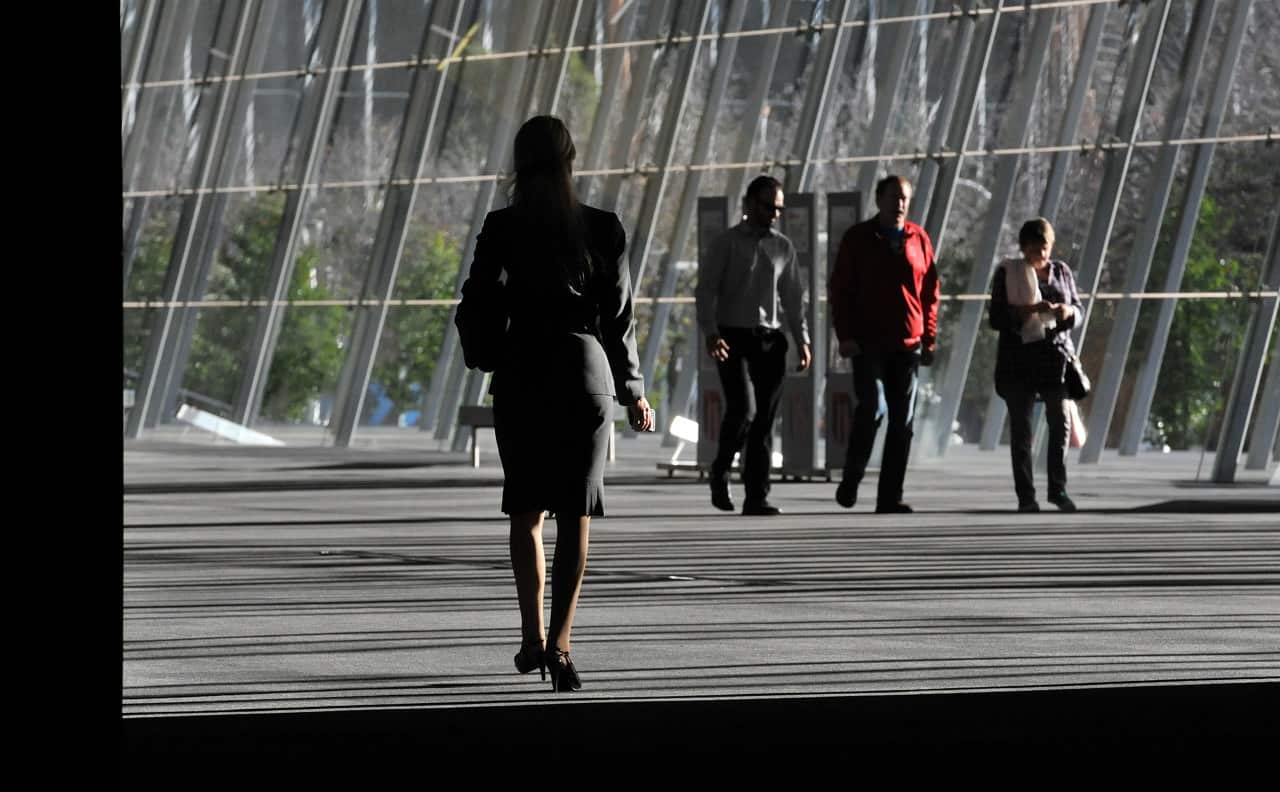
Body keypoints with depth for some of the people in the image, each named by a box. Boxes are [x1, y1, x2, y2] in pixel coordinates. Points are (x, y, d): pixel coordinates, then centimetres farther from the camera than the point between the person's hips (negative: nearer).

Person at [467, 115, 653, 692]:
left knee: (526, 512, 16)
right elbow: (618, 316, 1)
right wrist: (633, 391, 10)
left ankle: (533, 637, 18)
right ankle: (559, 644, -11)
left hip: (521, 376, 0)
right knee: (575, 515, 0)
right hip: (584, 374, 0)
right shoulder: (602, 229, -3)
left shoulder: (502, 228, -5)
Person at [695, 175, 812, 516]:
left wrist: (802, 340, 8)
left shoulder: (783, 248, 14)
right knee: (743, 409, -18)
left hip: (769, 340, 4)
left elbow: (792, 297, 18)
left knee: (765, 420, 0)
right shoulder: (726, 244, 0)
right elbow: (706, 291, -5)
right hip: (733, 338, -4)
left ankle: (756, 497, 1)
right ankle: (720, 470, 6)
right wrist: (711, 333, -19)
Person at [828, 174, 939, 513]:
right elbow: (839, 289, 1)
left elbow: (930, 292, 12)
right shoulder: (858, 239, 2)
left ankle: (890, 497, 7)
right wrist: (846, 335, -7)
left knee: (903, 421, 2)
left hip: (908, 345, 3)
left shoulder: (919, 239, 9)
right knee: (872, 409, -15)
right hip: (868, 343, -3)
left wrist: (929, 339, 6)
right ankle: (851, 478, 6)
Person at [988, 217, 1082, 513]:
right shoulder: (1007, 273, 1)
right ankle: (1025, 496, 1)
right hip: (1018, 357, -2)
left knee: (1060, 421, -4)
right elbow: (996, 317, -4)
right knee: (1021, 427, -1)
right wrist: (1027, 311, -20)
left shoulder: (1061, 271, 10)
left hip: (1055, 354, 2)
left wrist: (1069, 311, -9)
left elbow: (1078, 307, 15)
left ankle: (1058, 488, 7)